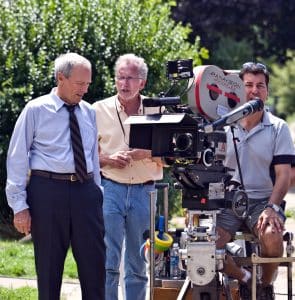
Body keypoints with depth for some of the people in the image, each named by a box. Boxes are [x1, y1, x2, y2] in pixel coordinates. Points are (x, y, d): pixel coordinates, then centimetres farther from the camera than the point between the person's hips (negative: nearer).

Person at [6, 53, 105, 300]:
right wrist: (19, 206, -8)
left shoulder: (89, 112, 13)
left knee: (94, 260, 3)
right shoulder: (36, 110, -2)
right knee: (49, 263, 4)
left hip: (86, 189, 4)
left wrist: (97, 192, 16)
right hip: (47, 189, -4)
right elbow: (17, 158, -3)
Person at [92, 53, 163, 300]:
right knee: (108, 262, -8)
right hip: (110, 189, -1)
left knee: (139, 265, 7)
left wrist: (139, 154, -11)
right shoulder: (99, 111, 5)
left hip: (145, 191, 1)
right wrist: (108, 159, -11)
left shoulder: (157, 111, 6)